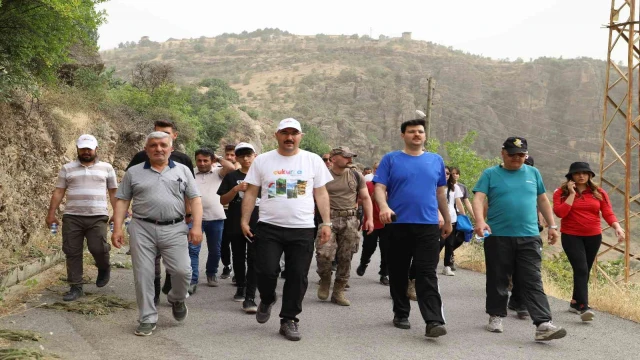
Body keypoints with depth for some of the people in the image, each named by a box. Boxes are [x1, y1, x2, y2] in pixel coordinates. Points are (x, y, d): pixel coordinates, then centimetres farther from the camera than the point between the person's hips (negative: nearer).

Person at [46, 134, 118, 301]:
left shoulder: (106, 168, 9)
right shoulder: (67, 168, 10)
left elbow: (113, 193, 10)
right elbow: (58, 192, 9)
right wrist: (51, 213, 3)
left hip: (98, 217, -1)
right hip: (72, 217, 2)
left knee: (98, 248, -12)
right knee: (72, 252, 2)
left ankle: (104, 268, 21)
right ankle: (75, 287, 10)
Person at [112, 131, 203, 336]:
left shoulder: (183, 171, 9)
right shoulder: (133, 172, 9)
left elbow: (195, 199, 6)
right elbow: (122, 201, 7)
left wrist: (197, 226, -6)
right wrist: (117, 228, -2)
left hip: (174, 229, 0)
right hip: (142, 229, 0)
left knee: (182, 270, -8)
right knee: (143, 275, 0)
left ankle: (177, 299, 23)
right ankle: (147, 319, 11)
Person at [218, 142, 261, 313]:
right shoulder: (231, 177, 5)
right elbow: (223, 201, 1)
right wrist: (236, 189, -15)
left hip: (257, 225, -1)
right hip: (236, 225, 2)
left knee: (253, 260, -9)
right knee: (238, 258, 15)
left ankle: (249, 298, -12)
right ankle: (240, 287, 35)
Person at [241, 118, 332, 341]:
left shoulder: (313, 161, 5)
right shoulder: (262, 160, 4)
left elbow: (321, 194, 7)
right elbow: (251, 193, 6)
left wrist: (326, 223, 1)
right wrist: (244, 220, -1)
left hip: (303, 230, 1)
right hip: (269, 228, -1)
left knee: (298, 276, 3)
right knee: (266, 271, -7)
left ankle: (289, 320, 16)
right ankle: (267, 300, 26)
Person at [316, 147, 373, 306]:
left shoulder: (356, 176, 10)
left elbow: (366, 198, 12)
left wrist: (370, 219, 1)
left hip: (350, 221, 3)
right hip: (329, 219, -3)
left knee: (345, 258, 3)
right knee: (324, 253, -17)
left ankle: (338, 292, 14)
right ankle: (325, 280, 11)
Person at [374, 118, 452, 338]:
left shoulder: (436, 161, 12)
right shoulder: (391, 159, 4)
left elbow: (441, 193, 18)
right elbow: (379, 187, -5)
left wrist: (447, 220, 20)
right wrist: (384, 206, -24)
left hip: (428, 225, 1)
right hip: (398, 225, 0)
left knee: (427, 274, -7)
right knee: (398, 273, 9)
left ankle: (434, 321, -14)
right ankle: (401, 314, 24)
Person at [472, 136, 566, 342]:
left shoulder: (533, 173, 13)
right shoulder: (490, 174, 3)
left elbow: (542, 200, 20)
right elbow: (478, 198, -9)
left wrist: (552, 226, 16)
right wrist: (480, 220, -26)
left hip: (529, 237, 1)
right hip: (498, 236, -1)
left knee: (533, 282, -4)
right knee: (497, 280, 9)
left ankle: (543, 324, -11)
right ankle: (496, 316, 25)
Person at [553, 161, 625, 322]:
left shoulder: (599, 192, 3)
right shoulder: (561, 192, -3)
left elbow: (608, 213, -5)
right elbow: (560, 213, -17)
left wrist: (617, 227, -23)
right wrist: (572, 193, -16)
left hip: (593, 237, 4)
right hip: (571, 236, -4)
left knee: (585, 271, 12)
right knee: (581, 269, -16)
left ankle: (575, 302, 28)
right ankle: (584, 307, -21)